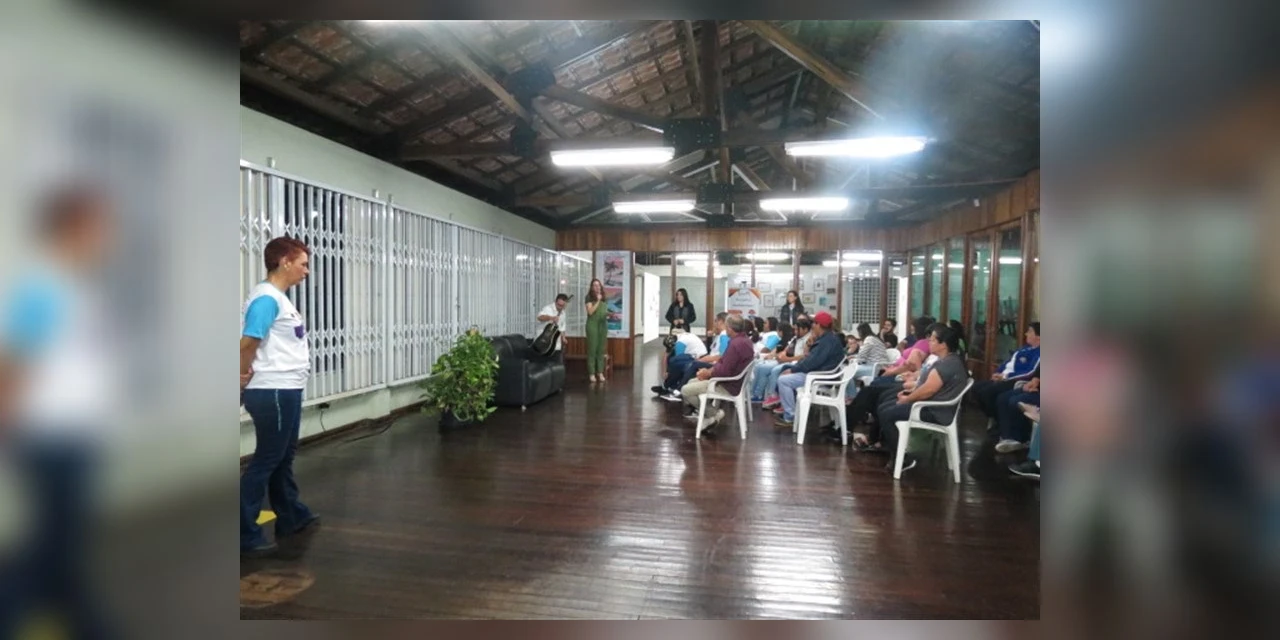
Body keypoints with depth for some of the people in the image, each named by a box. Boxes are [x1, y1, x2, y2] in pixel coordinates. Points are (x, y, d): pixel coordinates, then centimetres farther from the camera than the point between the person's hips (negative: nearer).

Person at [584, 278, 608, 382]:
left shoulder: (603, 297, 13)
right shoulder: (589, 297, -4)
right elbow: (590, 311, -14)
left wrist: (609, 314, 4)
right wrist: (597, 301, -15)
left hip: (603, 325, 5)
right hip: (592, 324, -5)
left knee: (601, 349, 6)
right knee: (592, 349, -3)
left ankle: (600, 373, 10)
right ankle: (591, 373, 1)